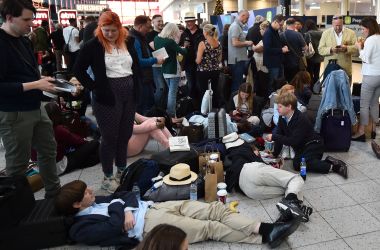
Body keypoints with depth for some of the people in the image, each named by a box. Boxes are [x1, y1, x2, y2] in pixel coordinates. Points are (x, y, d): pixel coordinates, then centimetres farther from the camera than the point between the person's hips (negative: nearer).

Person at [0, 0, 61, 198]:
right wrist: (34, 85, -22)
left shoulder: (24, 40, 8)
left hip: (36, 107, 9)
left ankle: (54, 193, 36)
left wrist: (43, 80, 1)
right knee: (17, 163, 6)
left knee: (48, 149, 18)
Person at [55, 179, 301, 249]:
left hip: (153, 207, 8)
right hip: (146, 224, -8)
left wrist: (126, 209, -1)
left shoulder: (98, 202, 21)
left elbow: (126, 194, 18)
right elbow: (116, 227, -20)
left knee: (215, 209, -8)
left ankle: (265, 229, -11)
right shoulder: (81, 226, -3)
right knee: (210, 227, -15)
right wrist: (118, 210, -4)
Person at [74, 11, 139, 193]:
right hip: (107, 97, -5)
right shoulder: (93, 45, -7)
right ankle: (107, 177, 18)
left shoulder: (128, 42, 7)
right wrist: (94, 88, -10)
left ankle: (122, 171, 31)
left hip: (129, 95, 5)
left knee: (125, 135, 14)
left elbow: (136, 66, 16)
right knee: (109, 137, 3)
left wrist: (136, 88, 7)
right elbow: (79, 70, -5)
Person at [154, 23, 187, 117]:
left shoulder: (157, 38, 0)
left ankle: (167, 113, 23)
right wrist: (184, 48, 8)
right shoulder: (170, 41, -19)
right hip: (173, 70, -7)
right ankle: (171, 115, -3)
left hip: (163, 70, 7)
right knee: (172, 93, -4)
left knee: (167, 92, 17)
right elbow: (183, 51, -12)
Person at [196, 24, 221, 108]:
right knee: (215, 92, 12)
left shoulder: (202, 44, -13)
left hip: (203, 72, -5)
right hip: (215, 71, 5)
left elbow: (198, 61, -13)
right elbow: (220, 59, 12)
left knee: (204, 93, 2)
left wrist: (195, 60, 8)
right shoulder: (218, 43, 3)